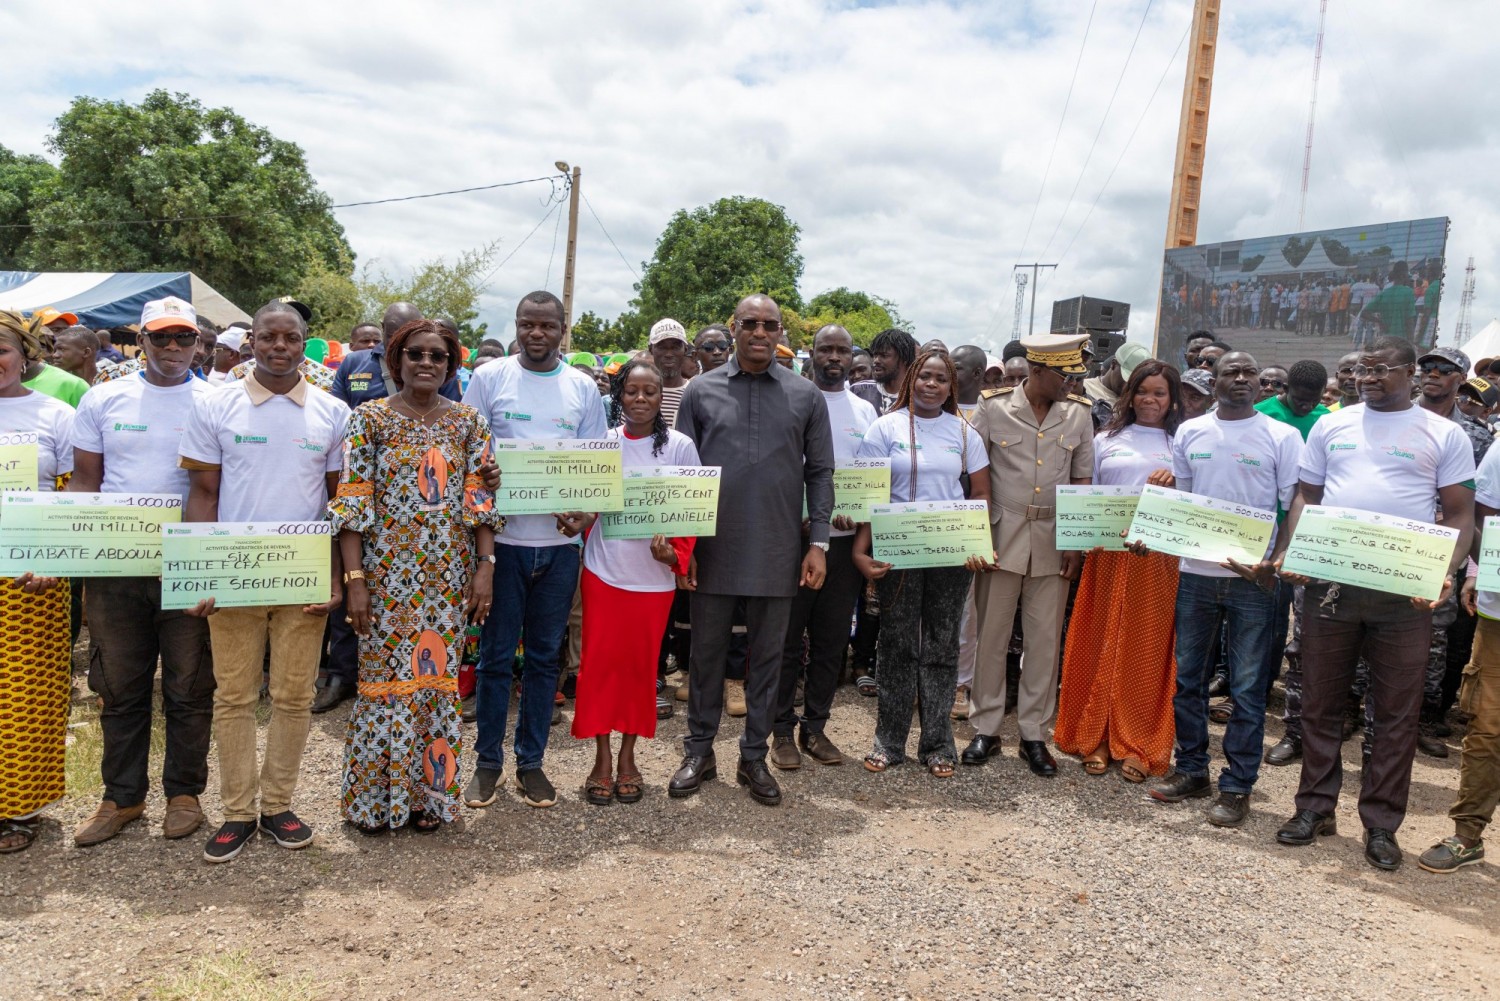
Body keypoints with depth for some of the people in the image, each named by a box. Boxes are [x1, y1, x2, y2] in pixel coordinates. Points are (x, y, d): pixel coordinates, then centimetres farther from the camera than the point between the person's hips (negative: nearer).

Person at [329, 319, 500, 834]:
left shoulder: (468, 422, 6)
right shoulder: (370, 419, -1)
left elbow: (480, 502, 4)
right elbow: (351, 504, -5)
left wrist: (484, 568, -3)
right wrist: (354, 579, -11)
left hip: (449, 575, 2)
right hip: (387, 572, -2)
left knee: (438, 677, 8)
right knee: (385, 676, 4)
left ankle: (429, 792, 22)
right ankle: (375, 797, 20)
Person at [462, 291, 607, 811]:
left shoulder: (583, 388, 7)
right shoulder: (490, 377, 1)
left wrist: (584, 511, -10)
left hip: (560, 541, 2)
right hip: (503, 538, -2)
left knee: (545, 656, 10)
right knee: (496, 655, 5)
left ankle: (531, 760, 23)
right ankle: (488, 760, 20)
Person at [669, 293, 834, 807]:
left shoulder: (806, 396, 4)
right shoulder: (701, 391, 3)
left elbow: (820, 472, 6)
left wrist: (818, 543, 0)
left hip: (778, 553, 1)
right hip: (714, 551, 0)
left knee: (767, 657, 10)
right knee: (706, 654, 10)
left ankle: (754, 757, 23)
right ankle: (699, 751, 25)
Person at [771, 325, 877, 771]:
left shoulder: (865, 411, 12)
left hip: (846, 538, 4)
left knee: (832, 639, 9)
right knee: (788, 638, 2)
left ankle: (815, 726, 20)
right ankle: (782, 730, 13)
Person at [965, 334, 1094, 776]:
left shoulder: (1078, 414, 3)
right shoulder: (994, 408, -4)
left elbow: (1083, 482, 8)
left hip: (1053, 541, 2)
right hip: (1002, 536, -2)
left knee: (1045, 639, 6)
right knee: (991, 635, 5)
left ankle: (1033, 733, 19)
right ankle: (985, 728, 18)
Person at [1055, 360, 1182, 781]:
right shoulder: (1106, 440, 11)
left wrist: (1172, 483, -14)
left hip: (1158, 558, -1)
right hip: (1108, 553, 1)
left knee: (1147, 651, 3)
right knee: (1101, 645, 4)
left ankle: (1139, 745, 14)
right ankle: (1095, 738, 15)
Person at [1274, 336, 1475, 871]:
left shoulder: (1445, 435, 3)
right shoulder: (1331, 426, 9)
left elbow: (1460, 515, 2)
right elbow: (1307, 496, 10)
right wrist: (1289, 553, -6)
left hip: (1404, 591, -1)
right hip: (1330, 584, 2)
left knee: (1398, 711, 5)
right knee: (1321, 702, 9)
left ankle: (1381, 824, 18)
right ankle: (1315, 807, 23)